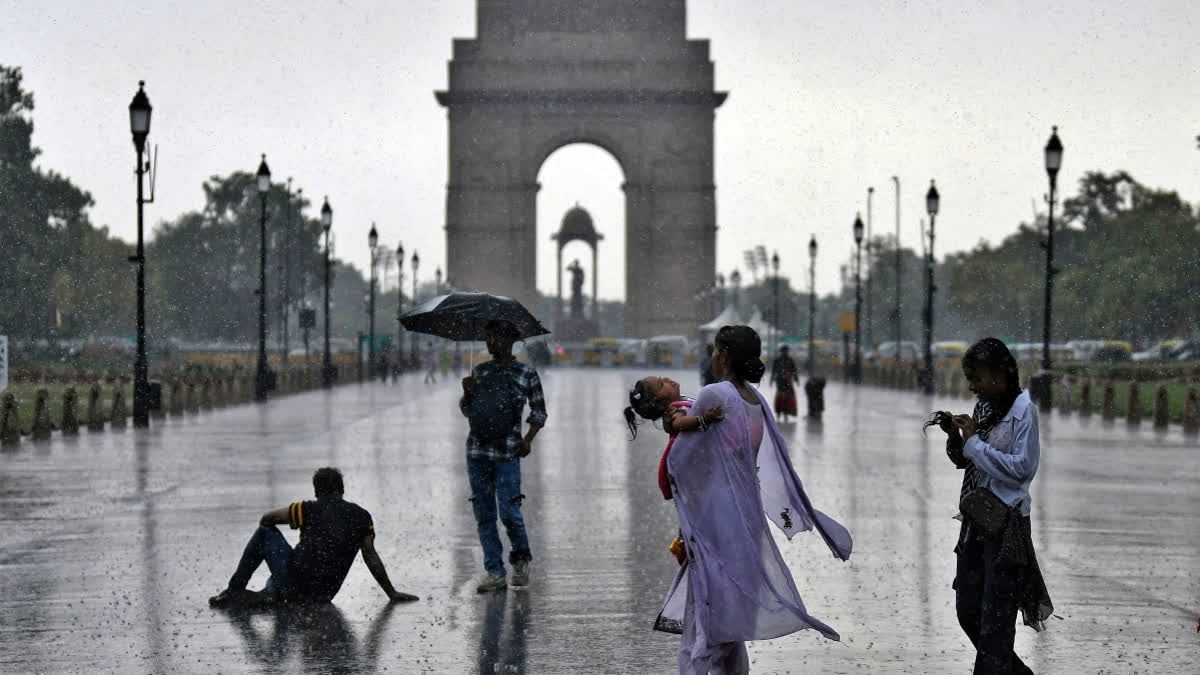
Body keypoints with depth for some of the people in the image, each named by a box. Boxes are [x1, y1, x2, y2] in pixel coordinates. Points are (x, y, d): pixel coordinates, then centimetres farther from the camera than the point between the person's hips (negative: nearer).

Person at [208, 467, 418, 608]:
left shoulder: (309, 509, 0)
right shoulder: (362, 517, 4)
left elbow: (266, 519, 9)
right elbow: (371, 558, 1)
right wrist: (392, 594, 5)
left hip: (294, 582, -3)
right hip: (324, 595, 3)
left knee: (265, 531, 20)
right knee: (277, 581, 34)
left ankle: (234, 590, 14)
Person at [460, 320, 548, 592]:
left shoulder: (526, 373, 2)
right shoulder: (479, 371, 13)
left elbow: (539, 412, 6)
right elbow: (466, 411, 18)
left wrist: (528, 438, -9)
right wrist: (467, 393, -3)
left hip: (507, 452, -4)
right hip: (477, 451, 4)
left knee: (509, 511, -10)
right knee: (484, 514, 4)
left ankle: (521, 559, 16)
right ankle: (495, 573, 9)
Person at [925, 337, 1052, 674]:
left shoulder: (1023, 410, -12)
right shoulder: (983, 408, 9)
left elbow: (1022, 468, -20)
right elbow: (963, 461, 18)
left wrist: (974, 442, -16)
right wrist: (954, 435, -1)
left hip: (1006, 523, -8)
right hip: (975, 520, 8)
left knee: (995, 619, -4)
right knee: (967, 611, 14)